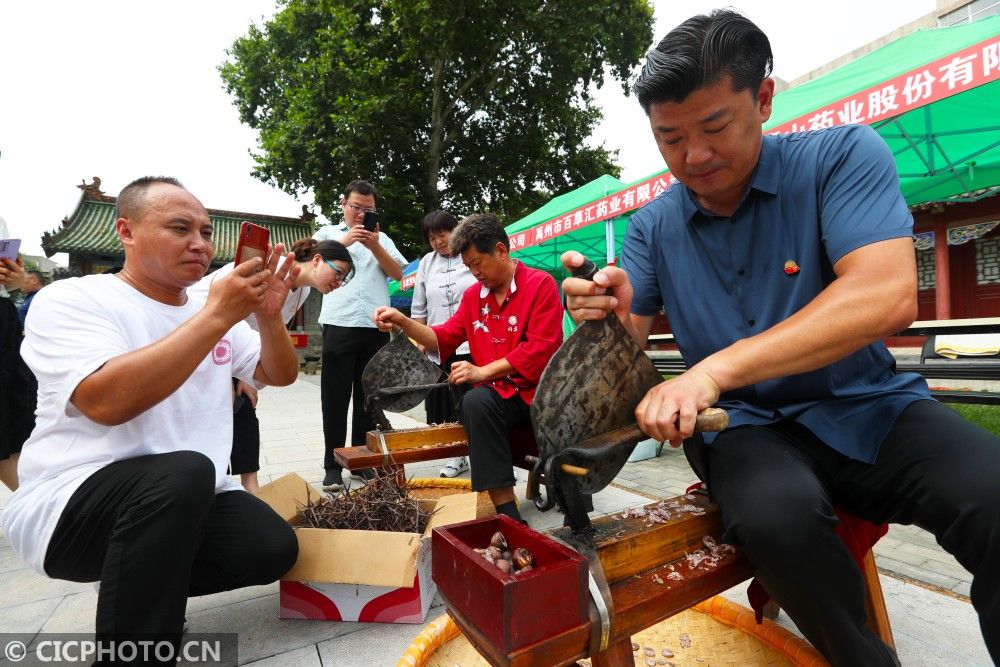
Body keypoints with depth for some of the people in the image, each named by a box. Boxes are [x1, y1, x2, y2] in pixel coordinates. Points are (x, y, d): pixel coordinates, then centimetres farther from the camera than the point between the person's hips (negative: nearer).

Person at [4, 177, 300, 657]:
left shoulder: (214, 314, 8)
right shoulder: (70, 300, -9)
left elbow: (281, 375, 6)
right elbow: (107, 402, -27)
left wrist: (268, 315, -14)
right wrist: (217, 316, -28)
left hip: (187, 499, 6)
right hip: (67, 503, -5)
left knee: (272, 548, -16)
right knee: (185, 472, -35)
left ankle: (149, 587, 13)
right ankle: (132, 643, -12)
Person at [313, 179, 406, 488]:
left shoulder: (381, 237, 17)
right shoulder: (328, 233, 14)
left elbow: (398, 273, 5)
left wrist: (374, 246, -7)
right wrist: (344, 241, -11)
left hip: (376, 327, 2)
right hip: (339, 326, -2)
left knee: (368, 397, 9)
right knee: (336, 398, 2)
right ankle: (332, 466, 11)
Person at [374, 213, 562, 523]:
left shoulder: (540, 284, -4)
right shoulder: (473, 294, 14)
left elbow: (541, 348, -13)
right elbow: (443, 338, 16)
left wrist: (482, 371, -15)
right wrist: (402, 321, 2)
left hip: (536, 390, -3)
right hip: (496, 393, 3)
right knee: (475, 402, -31)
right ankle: (506, 513, -25)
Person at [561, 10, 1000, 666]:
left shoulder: (843, 156, -5)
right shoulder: (653, 226, 4)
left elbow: (887, 297, -21)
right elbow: (633, 339, 3)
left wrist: (715, 369, -31)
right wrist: (613, 314, -22)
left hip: (868, 407, 0)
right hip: (745, 425, 1)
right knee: (775, 515, -30)